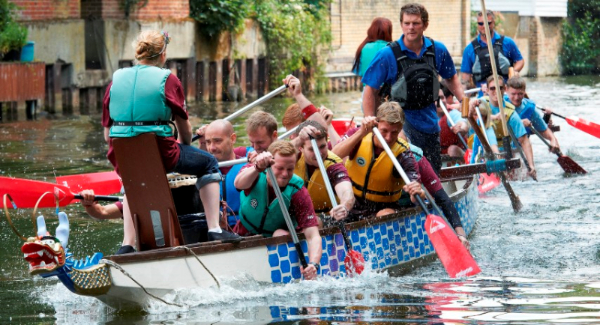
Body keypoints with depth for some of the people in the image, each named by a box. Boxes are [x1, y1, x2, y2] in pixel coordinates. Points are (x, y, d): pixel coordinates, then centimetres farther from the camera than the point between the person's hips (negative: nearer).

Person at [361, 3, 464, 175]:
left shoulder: (438, 50, -2)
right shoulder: (387, 55, -14)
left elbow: (451, 78, 16)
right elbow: (370, 90, -9)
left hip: (429, 120, 5)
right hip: (402, 119, -5)